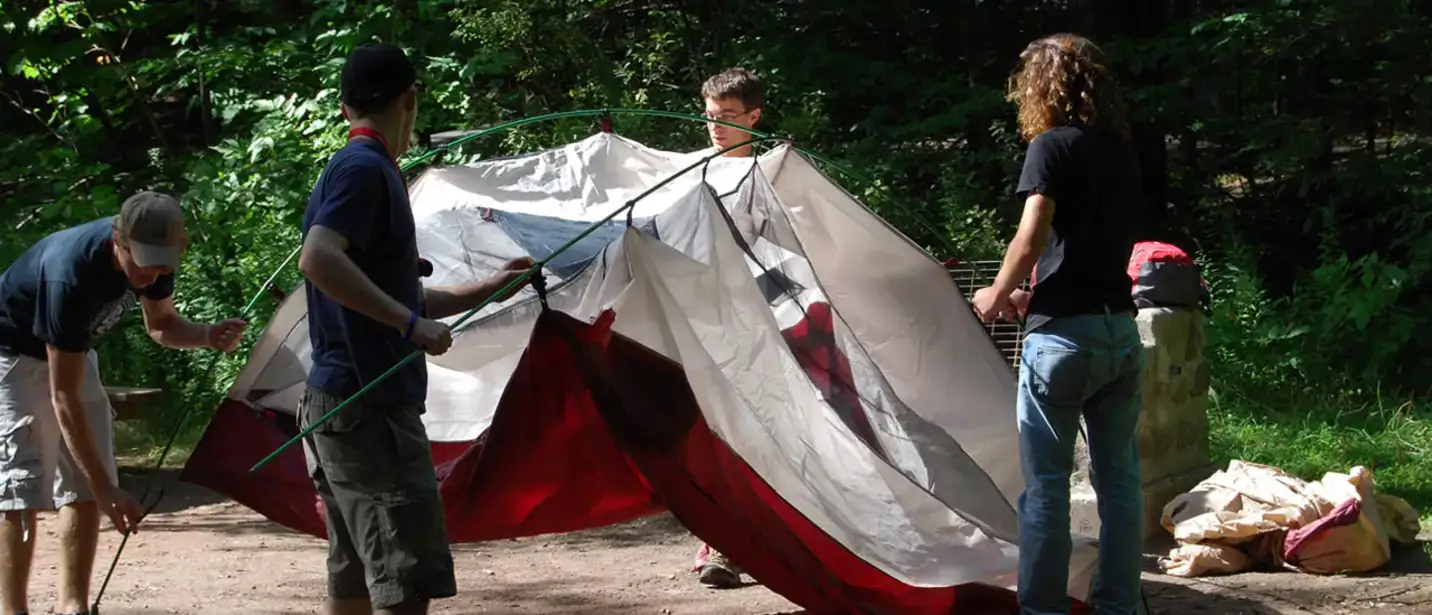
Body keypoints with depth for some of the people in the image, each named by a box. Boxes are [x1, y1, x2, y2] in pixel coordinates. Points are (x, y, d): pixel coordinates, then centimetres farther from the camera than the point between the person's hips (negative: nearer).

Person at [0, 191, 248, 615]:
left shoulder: (153, 256, -20)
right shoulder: (69, 274, -41)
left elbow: (160, 325, 2)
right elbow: (65, 398, -36)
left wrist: (207, 336, -22)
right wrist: (106, 487, -37)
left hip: (71, 352, 7)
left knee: (83, 487, 1)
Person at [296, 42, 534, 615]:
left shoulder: (355, 170, 19)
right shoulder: (365, 169, -11)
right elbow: (318, 260, -28)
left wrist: (487, 289, 30)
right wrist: (411, 323, -27)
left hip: (342, 404, 10)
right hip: (369, 407, -10)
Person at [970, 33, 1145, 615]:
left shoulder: (1052, 146, -7)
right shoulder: (1122, 153, 13)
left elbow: (1032, 235, -15)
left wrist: (998, 295, 0)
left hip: (1063, 334, -7)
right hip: (1121, 331, 7)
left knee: (1045, 481, -2)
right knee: (1118, 477, 9)